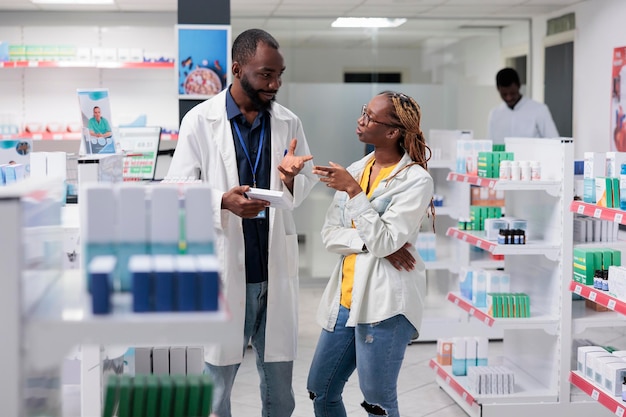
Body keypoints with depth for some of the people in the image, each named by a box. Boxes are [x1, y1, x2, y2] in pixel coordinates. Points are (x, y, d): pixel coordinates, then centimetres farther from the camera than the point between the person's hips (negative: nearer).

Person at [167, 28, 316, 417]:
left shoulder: (289, 123, 5)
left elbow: (306, 186, 12)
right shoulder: (200, 120, -4)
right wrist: (224, 201, -23)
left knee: (279, 381, 11)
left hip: (276, 268, 3)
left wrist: (292, 178, -12)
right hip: (226, 267, -3)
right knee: (219, 374, 7)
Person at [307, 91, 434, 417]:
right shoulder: (354, 170, 10)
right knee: (320, 391, 14)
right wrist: (371, 244, -11)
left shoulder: (416, 180, -8)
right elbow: (330, 234, 6)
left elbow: (384, 241, -15)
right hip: (345, 298, 7)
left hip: (384, 302, -7)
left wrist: (353, 191, -18)